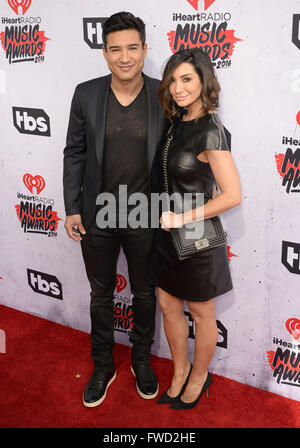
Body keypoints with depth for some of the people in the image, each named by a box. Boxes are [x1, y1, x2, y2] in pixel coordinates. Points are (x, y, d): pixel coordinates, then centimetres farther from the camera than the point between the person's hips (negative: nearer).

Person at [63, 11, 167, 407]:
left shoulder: (164, 96, -9)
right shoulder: (86, 94, -7)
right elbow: (74, 153, 0)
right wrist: (72, 209, -2)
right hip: (97, 215, 1)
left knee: (145, 293, 17)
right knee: (101, 294, 16)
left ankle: (142, 359, 42)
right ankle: (103, 367, 37)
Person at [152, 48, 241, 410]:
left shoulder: (210, 131, -21)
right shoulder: (180, 122, 4)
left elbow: (232, 195, -25)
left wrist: (183, 218, -19)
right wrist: (169, 219, 6)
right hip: (170, 231, 8)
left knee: (201, 313, 14)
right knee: (168, 305, 18)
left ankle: (199, 377, 37)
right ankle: (180, 370, 41)